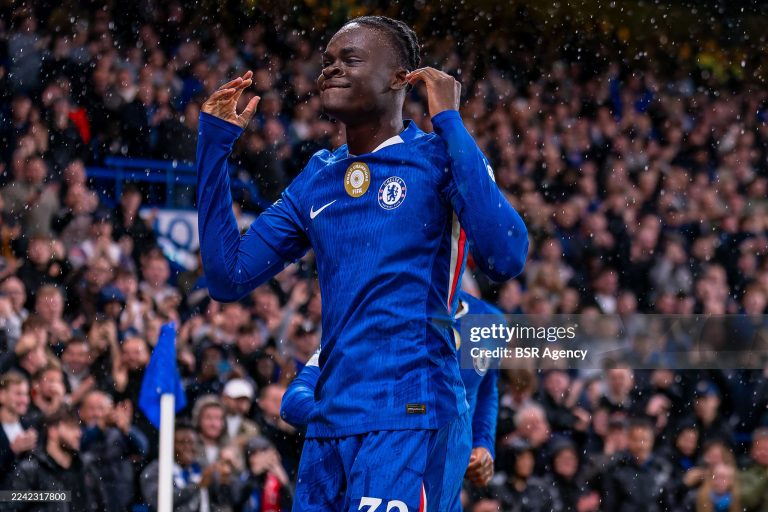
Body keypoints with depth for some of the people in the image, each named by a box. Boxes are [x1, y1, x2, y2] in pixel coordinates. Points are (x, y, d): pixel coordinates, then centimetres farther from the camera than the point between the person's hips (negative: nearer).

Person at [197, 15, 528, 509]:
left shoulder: (438, 158, -3)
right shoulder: (318, 177, 16)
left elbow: (506, 258, -19)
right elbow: (229, 277, 15)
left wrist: (449, 123, -17)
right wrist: (215, 142, 12)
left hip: (411, 420, -7)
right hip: (330, 426, 7)